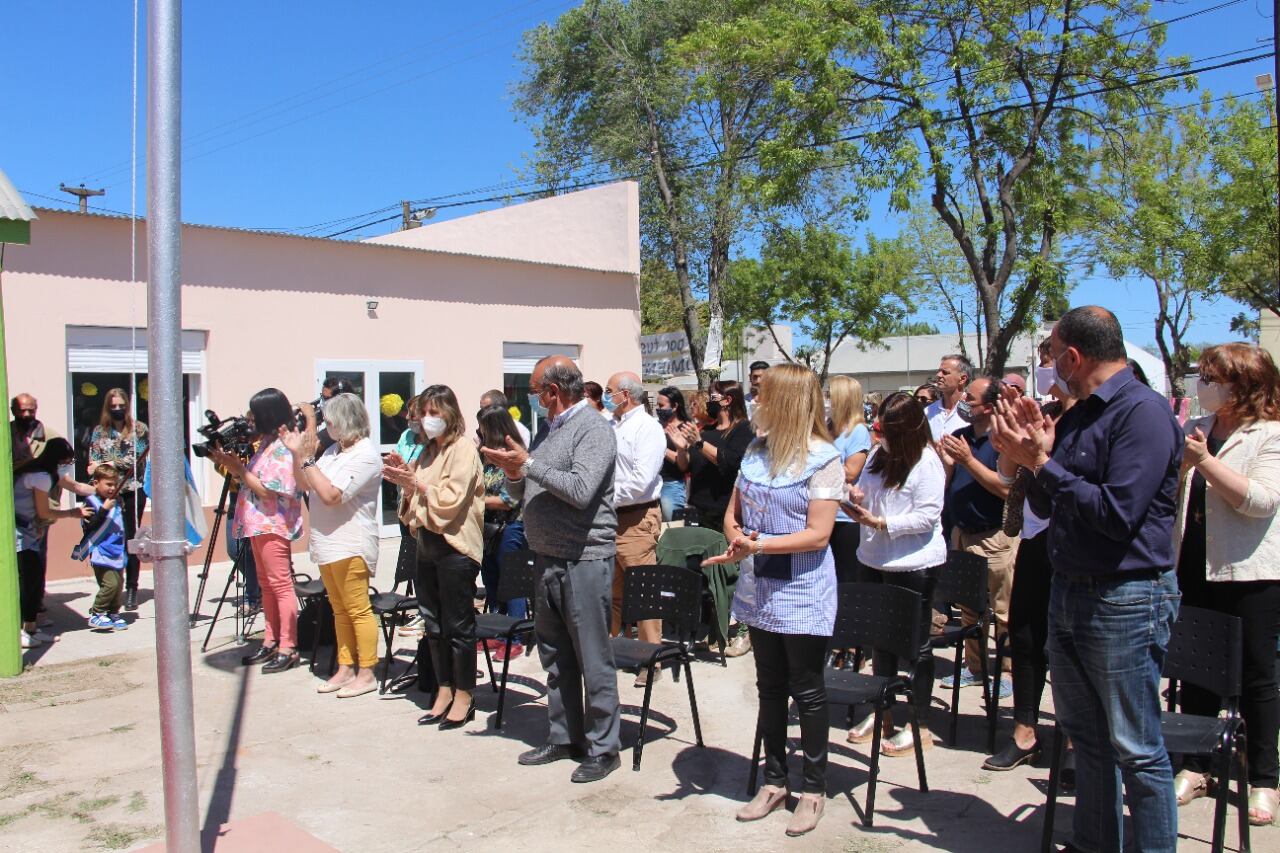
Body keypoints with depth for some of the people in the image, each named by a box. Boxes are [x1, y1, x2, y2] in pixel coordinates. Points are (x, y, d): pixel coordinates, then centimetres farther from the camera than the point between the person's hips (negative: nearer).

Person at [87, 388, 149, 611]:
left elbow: (136, 458, -6)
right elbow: (93, 463, 9)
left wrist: (109, 464, -12)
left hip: (132, 490, -2)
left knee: (131, 538, -1)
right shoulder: (99, 431, 13)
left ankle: (131, 588, 4)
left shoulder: (138, 429, 4)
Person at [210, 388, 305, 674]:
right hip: (258, 525, 10)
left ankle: (288, 649, -2)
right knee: (266, 585, 14)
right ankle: (271, 642, 23)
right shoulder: (266, 444, 14)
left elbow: (266, 490, -19)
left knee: (281, 586, -6)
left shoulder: (283, 448, -16)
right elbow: (252, 480, 15)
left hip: (273, 526, -10)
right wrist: (229, 463, 4)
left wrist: (238, 467, -13)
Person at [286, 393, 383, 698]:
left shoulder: (365, 455, -16)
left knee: (358, 610, 0)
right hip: (327, 544, 9)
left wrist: (307, 459, -18)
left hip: (350, 546, -9)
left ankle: (366, 673, 8)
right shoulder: (333, 450, 11)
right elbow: (305, 486, 16)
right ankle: (345, 669, 24)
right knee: (340, 611, 15)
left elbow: (330, 495, -24)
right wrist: (296, 453, 5)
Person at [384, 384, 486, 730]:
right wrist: (405, 480, 3)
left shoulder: (463, 449, -7)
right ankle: (444, 691, 23)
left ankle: (464, 697, 11)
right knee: (433, 623, 12)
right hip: (427, 543, 8)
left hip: (455, 545, -8)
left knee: (458, 624, 0)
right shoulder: (427, 452, 15)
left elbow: (451, 499, -16)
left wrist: (415, 483, -16)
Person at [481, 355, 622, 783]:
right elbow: (522, 493, 18)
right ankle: (563, 737, 29)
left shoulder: (594, 430, -11)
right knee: (555, 655, 16)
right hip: (549, 559, 9)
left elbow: (581, 491, -24)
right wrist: (513, 471, -3)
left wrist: (528, 464, -17)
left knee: (593, 659, 0)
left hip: (584, 560, -9)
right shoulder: (548, 430, 15)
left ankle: (602, 747, 12)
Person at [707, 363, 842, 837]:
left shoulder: (823, 459, -13)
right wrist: (737, 541, -13)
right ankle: (775, 779, 29)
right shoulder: (756, 450, 5)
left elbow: (817, 534, -18)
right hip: (760, 588, 6)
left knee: (806, 691, 6)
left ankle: (813, 788, 21)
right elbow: (732, 514, 9)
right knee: (770, 687, 15)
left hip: (803, 593, -6)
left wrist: (758, 544, -26)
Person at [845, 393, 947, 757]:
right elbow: (865, 494, 17)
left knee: (916, 643, 4)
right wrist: (856, 499, -6)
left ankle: (921, 727, 17)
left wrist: (880, 522, -24)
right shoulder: (878, 454, 7)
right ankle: (882, 712, 32)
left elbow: (927, 516, -20)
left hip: (913, 565, -7)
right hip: (876, 560, 7)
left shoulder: (926, 462, -15)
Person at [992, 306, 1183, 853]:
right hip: (1069, 591, 9)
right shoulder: (1078, 415, 11)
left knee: (1136, 750, 2)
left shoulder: (1143, 411, -15)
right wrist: (1034, 452, -3)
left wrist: (1042, 463, -18)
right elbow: (1047, 508, 13)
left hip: (1125, 598, -9)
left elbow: (1117, 514, -24)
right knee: (1086, 737, 19)